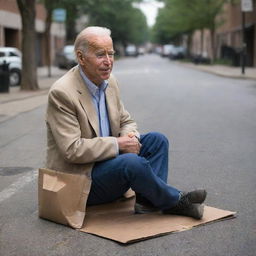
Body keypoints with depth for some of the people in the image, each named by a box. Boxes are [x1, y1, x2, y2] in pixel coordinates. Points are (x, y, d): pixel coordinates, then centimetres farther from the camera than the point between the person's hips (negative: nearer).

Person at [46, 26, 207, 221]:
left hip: (108, 160, 8)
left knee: (157, 140, -2)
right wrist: (118, 144, -22)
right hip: (80, 179, -8)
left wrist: (131, 137, -10)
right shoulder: (62, 93, -20)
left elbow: (126, 121, 15)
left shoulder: (110, 82, 4)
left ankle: (147, 201, -13)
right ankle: (175, 201, -7)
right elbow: (72, 150, -25)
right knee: (132, 162, -30)